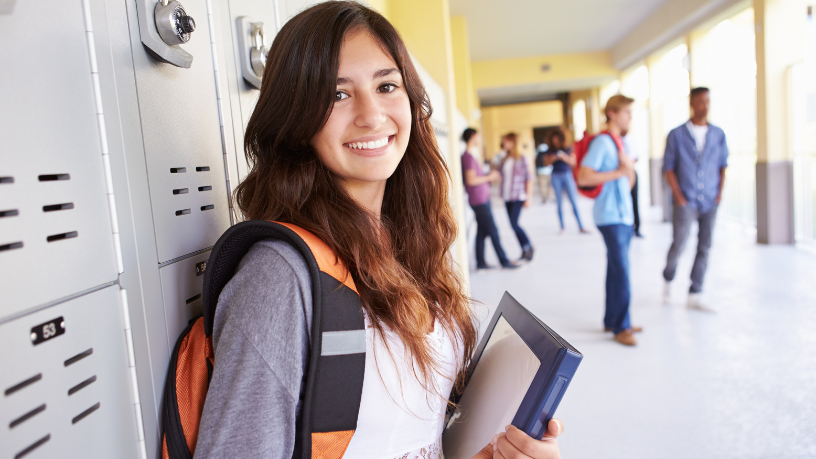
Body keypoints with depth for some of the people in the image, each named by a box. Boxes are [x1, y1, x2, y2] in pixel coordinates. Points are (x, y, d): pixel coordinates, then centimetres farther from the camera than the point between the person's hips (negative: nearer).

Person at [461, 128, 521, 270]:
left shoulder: (469, 156, 16)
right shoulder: (468, 157, -16)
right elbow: (471, 180, -24)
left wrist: (490, 178, 12)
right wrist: (489, 177, -13)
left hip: (482, 200, 10)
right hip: (479, 201, -10)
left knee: (482, 232, 11)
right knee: (493, 232, -4)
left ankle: (480, 263, 16)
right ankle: (504, 261, 3)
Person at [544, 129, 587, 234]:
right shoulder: (551, 151, 7)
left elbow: (573, 162, -1)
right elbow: (546, 163, 6)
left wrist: (564, 157, -18)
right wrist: (552, 159, -14)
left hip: (567, 175, -1)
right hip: (556, 177, 2)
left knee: (574, 202, -6)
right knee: (559, 203, 3)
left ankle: (581, 227, -4)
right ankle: (562, 227, 9)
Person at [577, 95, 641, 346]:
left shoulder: (619, 142, 16)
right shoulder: (602, 142, -11)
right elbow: (583, 177, -21)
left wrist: (629, 168, -3)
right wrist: (618, 172, -17)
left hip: (624, 215, 9)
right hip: (610, 216, -9)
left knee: (616, 269, 13)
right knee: (621, 271, -7)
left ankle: (612, 319, 22)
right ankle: (621, 328, 2)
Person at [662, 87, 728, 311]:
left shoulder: (718, 134, 8)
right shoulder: (677, 135, -2)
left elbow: (723, 165, 13)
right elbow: (668, 167, -1)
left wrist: (720, 191, 2)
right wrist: (678, 196, -7)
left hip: (710, 201, 3)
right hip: (686, 201, -3)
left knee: (704, 248, 4)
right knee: (678, 245, -7)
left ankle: (694, 296, 12)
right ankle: (668, 281, 21)